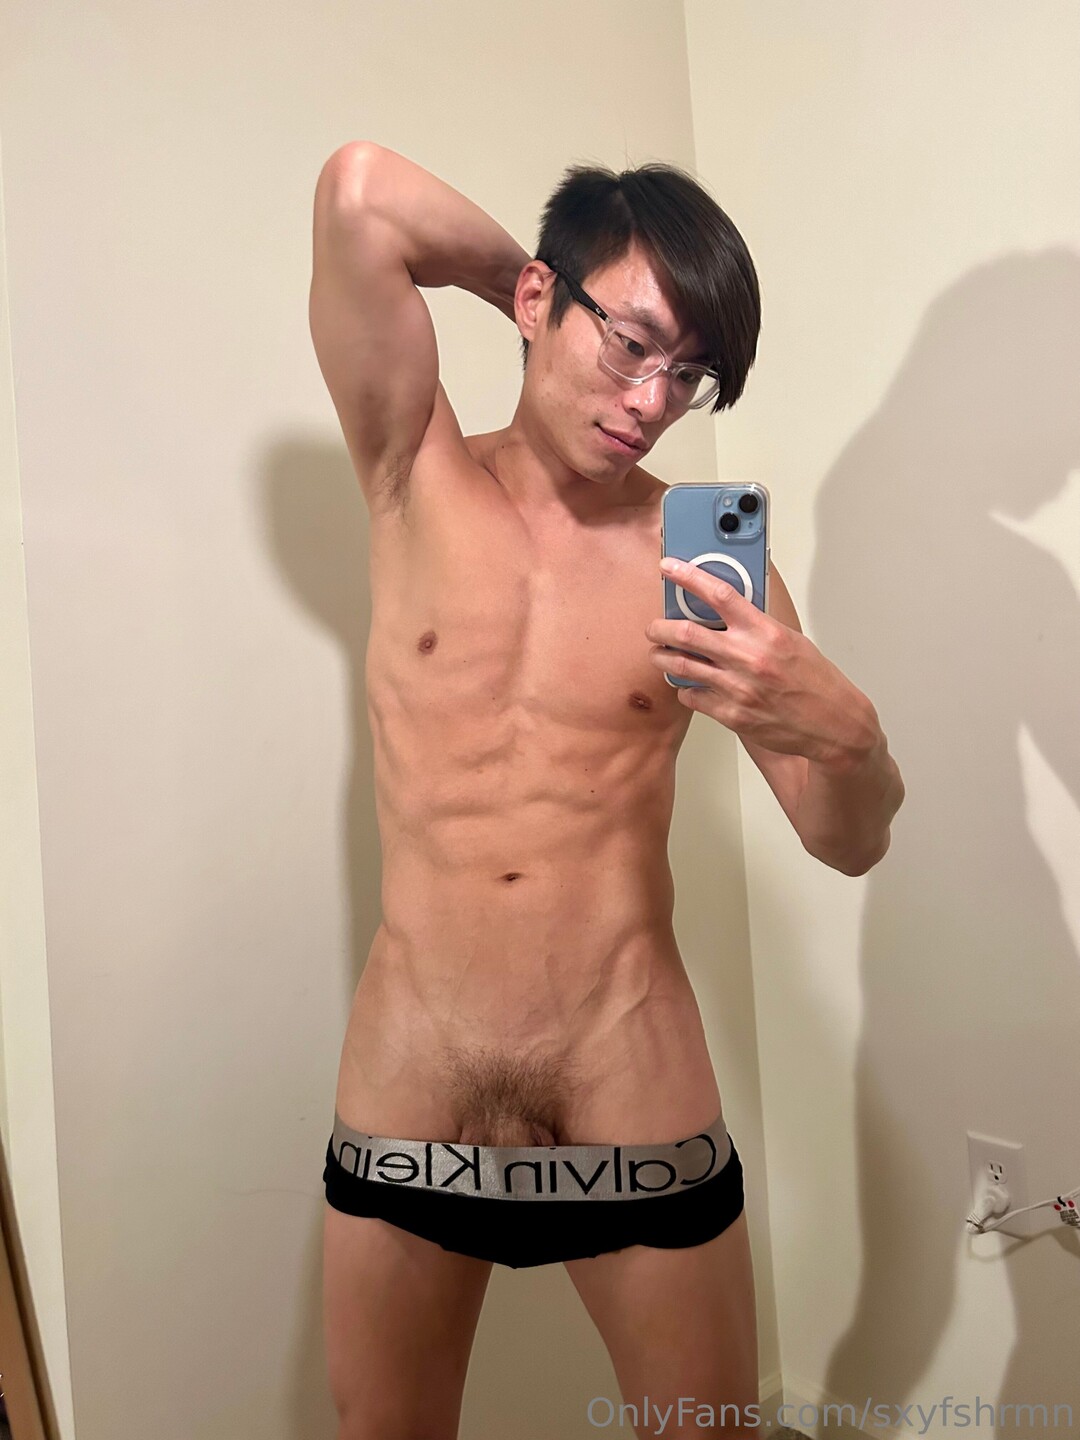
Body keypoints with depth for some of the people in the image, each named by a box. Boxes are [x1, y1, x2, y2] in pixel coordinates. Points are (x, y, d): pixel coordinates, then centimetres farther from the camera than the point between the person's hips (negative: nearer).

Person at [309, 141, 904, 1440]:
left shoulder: (702, 548, -3)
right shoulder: (419, 479, -1)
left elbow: (851, 846, -2)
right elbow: (362, 193, -15)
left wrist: (843, 735, -23)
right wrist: (529, 280, -1)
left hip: (639, 1112, 0)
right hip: (403, 1118, 1)